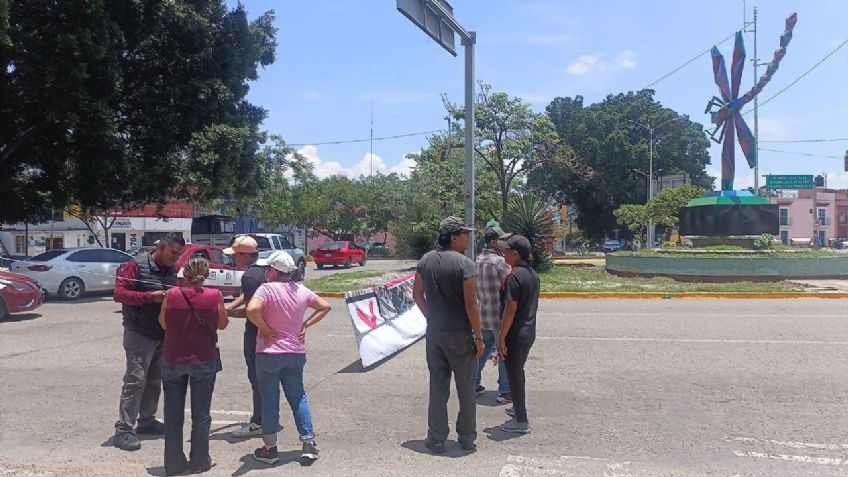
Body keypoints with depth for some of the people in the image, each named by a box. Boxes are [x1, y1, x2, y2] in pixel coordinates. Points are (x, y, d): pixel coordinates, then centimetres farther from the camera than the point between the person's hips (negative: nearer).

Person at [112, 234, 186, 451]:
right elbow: (119, 293, -17)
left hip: (163, 334, 7)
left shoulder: (171, 270, 10)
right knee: (136, 379, -9)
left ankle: (147, 421, 26)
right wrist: (150, 296, -25)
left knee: (154, 380, 14)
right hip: (140, 333, -7)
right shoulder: (137, 265, -11)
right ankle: (123, 429, -4)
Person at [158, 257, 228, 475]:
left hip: (173, 360, 1)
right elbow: (222, 324, 3)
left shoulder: (172, 295, -7)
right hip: (204, 360, -1)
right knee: (201, 414, 11)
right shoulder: (214, 295, -11)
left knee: (173, 414, 13)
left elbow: (163, 323, 6)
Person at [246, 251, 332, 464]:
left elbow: (252, 310, -31)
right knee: (298, 397, 14)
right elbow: (325, 306, 11)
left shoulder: (267, 289, -14)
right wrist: (305, 325, 8)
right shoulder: (301, 290, 3)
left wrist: (264, 329, -15)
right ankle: (309, 444, 14)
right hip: (296, 353, 5)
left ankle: (270, 448, 16)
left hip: (270, 353, -5)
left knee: (270, 400, 7)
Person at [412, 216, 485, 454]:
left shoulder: (425, 261, 2)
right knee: (466, 389, 12)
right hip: (460, 336, -5)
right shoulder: (465, 264, -17)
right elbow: (471, 305, -17)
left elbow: (417, 295, 9)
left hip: (434, 333, 5)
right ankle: (467, 437, 23)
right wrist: (478, 337, -9)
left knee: (437, 388, 13)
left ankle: (436, 439, 20)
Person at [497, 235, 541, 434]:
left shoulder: (514, 276, -20)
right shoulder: (533, 275, 7)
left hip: (515, 334, -9)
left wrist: (501, 338, -18)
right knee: (518, 372, 24)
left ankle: (521, 421, 13)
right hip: (529, 333, 9)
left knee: (514, 375, 3)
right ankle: (519, 407, 41)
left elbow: (510, 310, -23)